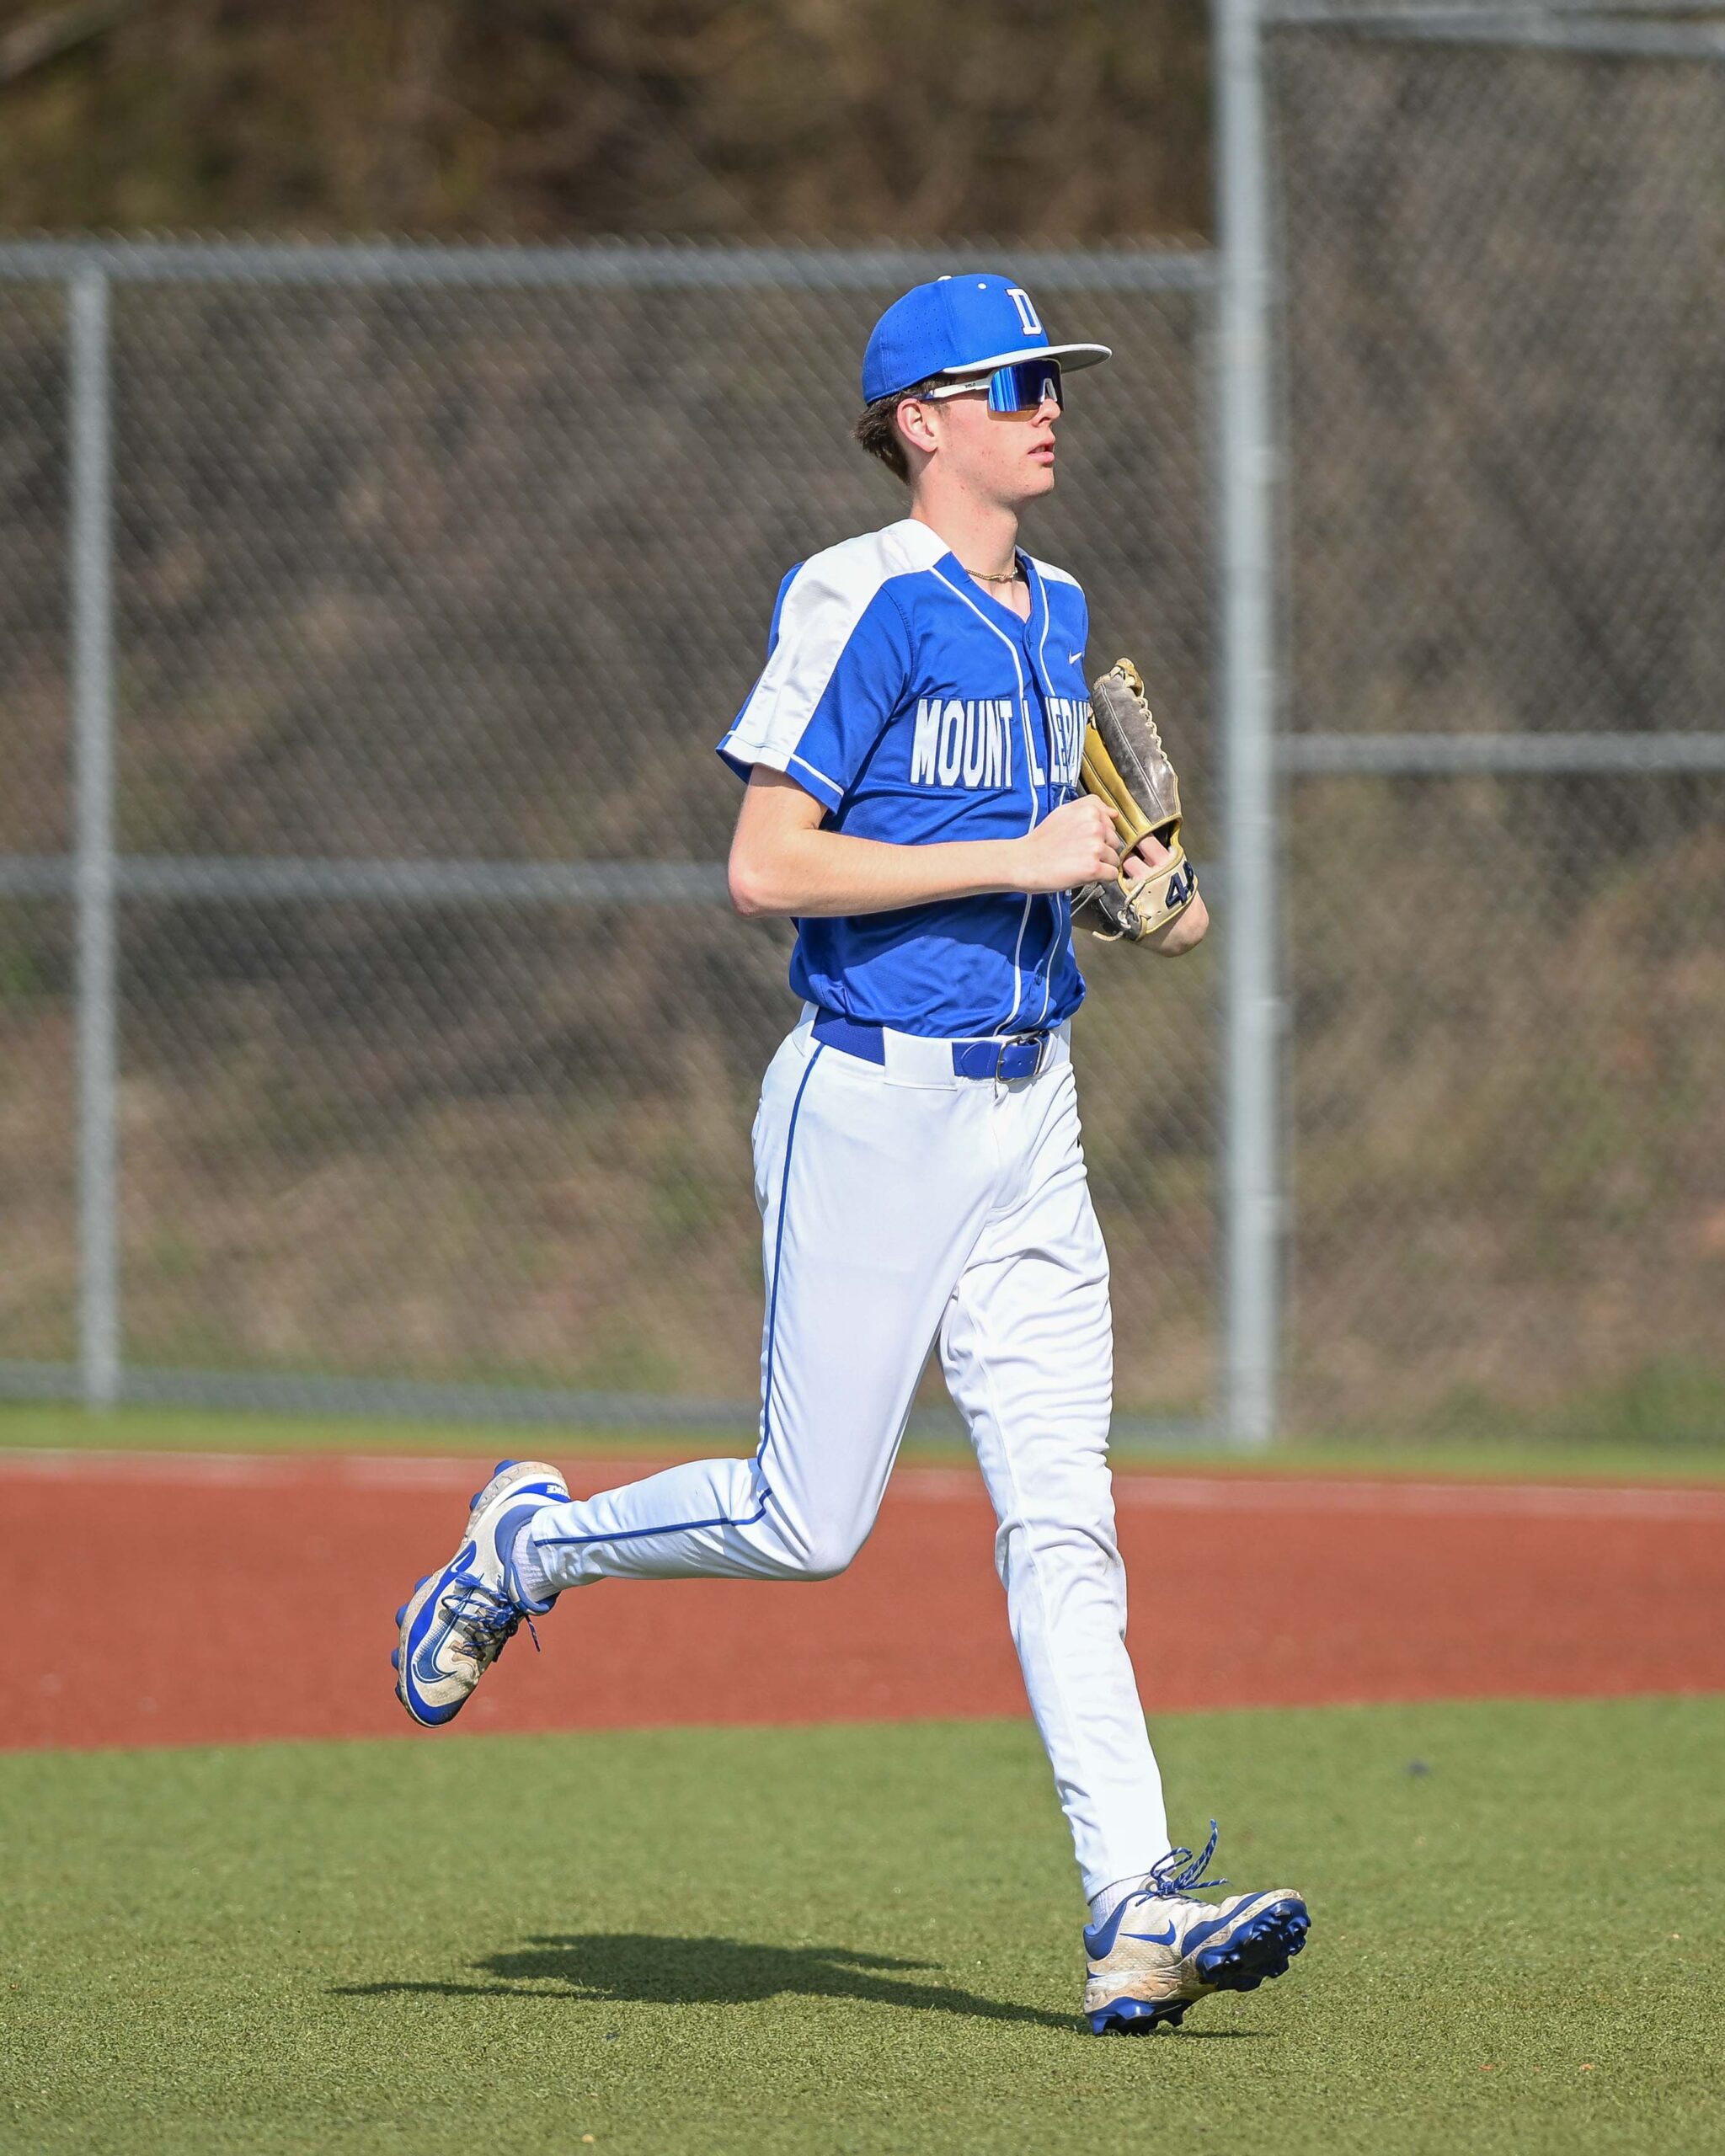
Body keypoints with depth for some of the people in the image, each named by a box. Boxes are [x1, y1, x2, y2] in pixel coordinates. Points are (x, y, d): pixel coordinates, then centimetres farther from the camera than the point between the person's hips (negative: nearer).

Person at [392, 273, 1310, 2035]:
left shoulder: (1056, 616, 14)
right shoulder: (861, 604, -12)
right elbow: (767, 865, -18)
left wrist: (1141, 902, 5)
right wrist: (1016, 860, -21)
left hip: (1027, 1110, 7)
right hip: (874, 1100, -7)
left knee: (1061, 1520, -2)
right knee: (807, 1523, -2)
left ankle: (1134, 1912, -8)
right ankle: (530, 1543, 25)